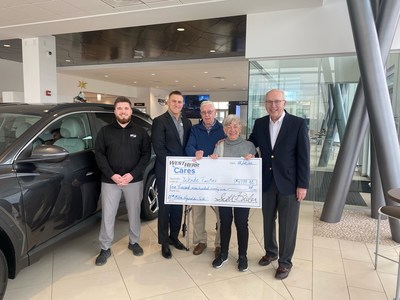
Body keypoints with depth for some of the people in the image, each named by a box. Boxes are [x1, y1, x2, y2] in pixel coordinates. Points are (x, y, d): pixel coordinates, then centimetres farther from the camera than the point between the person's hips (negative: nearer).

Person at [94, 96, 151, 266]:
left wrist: (133, 174, -13)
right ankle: (105, 248, 21)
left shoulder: (140, 132, 4)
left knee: (134, 213, 12)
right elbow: (99, 154, -1)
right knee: (107, 215, 4)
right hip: (110, 181, 0)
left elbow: (146, 154, -1)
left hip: (134, 180, 1)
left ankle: (134, 242, 32)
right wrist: (111, 175, -14)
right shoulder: (105, 131, 4)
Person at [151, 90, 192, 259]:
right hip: (165, 172, -5)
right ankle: (164, 242, 18)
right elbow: (158, 148, -15)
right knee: (165, 207, 5)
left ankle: (174, 237, 30)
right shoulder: (160, 121, -8)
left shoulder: (187, 122, 10)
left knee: (178, 206, 14)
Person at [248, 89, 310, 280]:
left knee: (287, 225, 8)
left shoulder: (298, 124, -9)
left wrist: (303, 184, -11)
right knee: (268, 221, 18)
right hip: (267, 182, 4)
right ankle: (270, 252, 40)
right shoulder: (260, 123, 3)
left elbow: (303, 156, -9)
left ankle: (285, 262, 26)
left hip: (289, 183, -4)